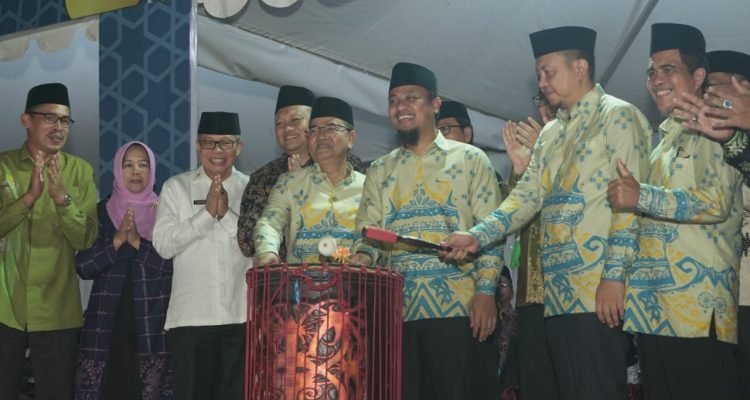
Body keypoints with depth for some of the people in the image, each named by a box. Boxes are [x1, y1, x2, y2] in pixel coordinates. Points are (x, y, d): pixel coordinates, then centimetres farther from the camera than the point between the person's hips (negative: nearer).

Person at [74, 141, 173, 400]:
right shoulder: (101, 212, 8)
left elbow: (175, 265, -5)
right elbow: (83, 267, 0)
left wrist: (138, 243, -15)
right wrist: (117, 241, -12)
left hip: (152, 326, -1)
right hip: (108, 324, 1)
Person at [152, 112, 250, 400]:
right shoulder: (176, 187, 8)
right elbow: (163, 244, -3)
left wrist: (227, 214, -14)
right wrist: (207, 212, -10)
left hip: (241, 314, 0)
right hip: (190, 314, 0)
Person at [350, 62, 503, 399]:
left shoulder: (470, 159, 6)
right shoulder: (379, 170, 17)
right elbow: (370, 232, 11)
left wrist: (486, 292, -10)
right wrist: (363, 255, -13)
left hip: (456, 303, -3)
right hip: (398, 306, 4)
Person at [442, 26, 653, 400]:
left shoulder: (618, 116, -2)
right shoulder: (550, 134, 22)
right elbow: (526, 197, 16)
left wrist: (614, 276, -18)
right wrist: (477, 236, -1)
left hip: (599, 287, -7)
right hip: (557, 290, 7)